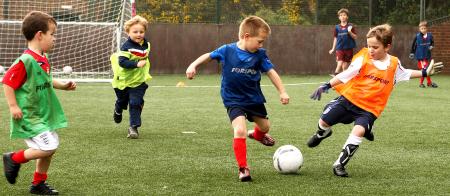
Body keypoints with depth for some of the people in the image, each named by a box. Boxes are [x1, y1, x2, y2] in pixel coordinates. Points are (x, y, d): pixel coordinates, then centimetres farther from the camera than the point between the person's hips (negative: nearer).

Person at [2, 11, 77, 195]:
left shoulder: (43, 59, 7)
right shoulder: (25, 61, -22)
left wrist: (63, 85, 11)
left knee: (50, 148, 13)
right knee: (48, 147, -15)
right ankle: (14, 158, 6)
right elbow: (8, 82, -20)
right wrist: (13, 106, -19)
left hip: (43, 115, 10)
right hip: (29, 116, -9)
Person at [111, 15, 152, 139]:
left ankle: (133, 127, -5)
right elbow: (122, 62, -34)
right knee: (122, 102, 22)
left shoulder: (145, 44, -2)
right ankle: (118, 111, 55)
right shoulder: (126, 47, -22)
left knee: (136, 104, -11)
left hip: (138, 82, 2)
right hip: (123, 82, -2)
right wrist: (137, 64, -41)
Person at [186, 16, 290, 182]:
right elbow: (208, 56, -3)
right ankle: (243, 168, -11)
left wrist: (282, 92, -11)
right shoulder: (227, 51, -17)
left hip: (254, 98, 4)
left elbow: (271, 72, -5)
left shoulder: (260, 55, -11)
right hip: (234, 100, -4)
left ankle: (257, 135, 62)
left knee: (265, 126, 23)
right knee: (240, 130, -23)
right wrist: (193, 65, -13)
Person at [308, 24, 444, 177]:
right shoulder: (363, 59, -8)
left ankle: (340, 164, -16)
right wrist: (326, 86, -15)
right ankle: (322, 134, 41)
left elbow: (405, 73, 20)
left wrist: (425, 72, 14)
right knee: (324, 121, 0)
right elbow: (345, 75, -8)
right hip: (349, 98, 0)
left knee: (359, 131, -27)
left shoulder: (394, 64, 0)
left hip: (369, 109, 0)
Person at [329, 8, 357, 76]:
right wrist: (333, 49, 12)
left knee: (345, 63, 5)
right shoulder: (337, 27, 4)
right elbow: (335, 38, 12)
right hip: (339, 48, 0)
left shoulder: (350, 26, -1)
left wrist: (350, 32, -20)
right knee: (340, 62, -15)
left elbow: (355, 37, -2)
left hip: (348, 48, 0)